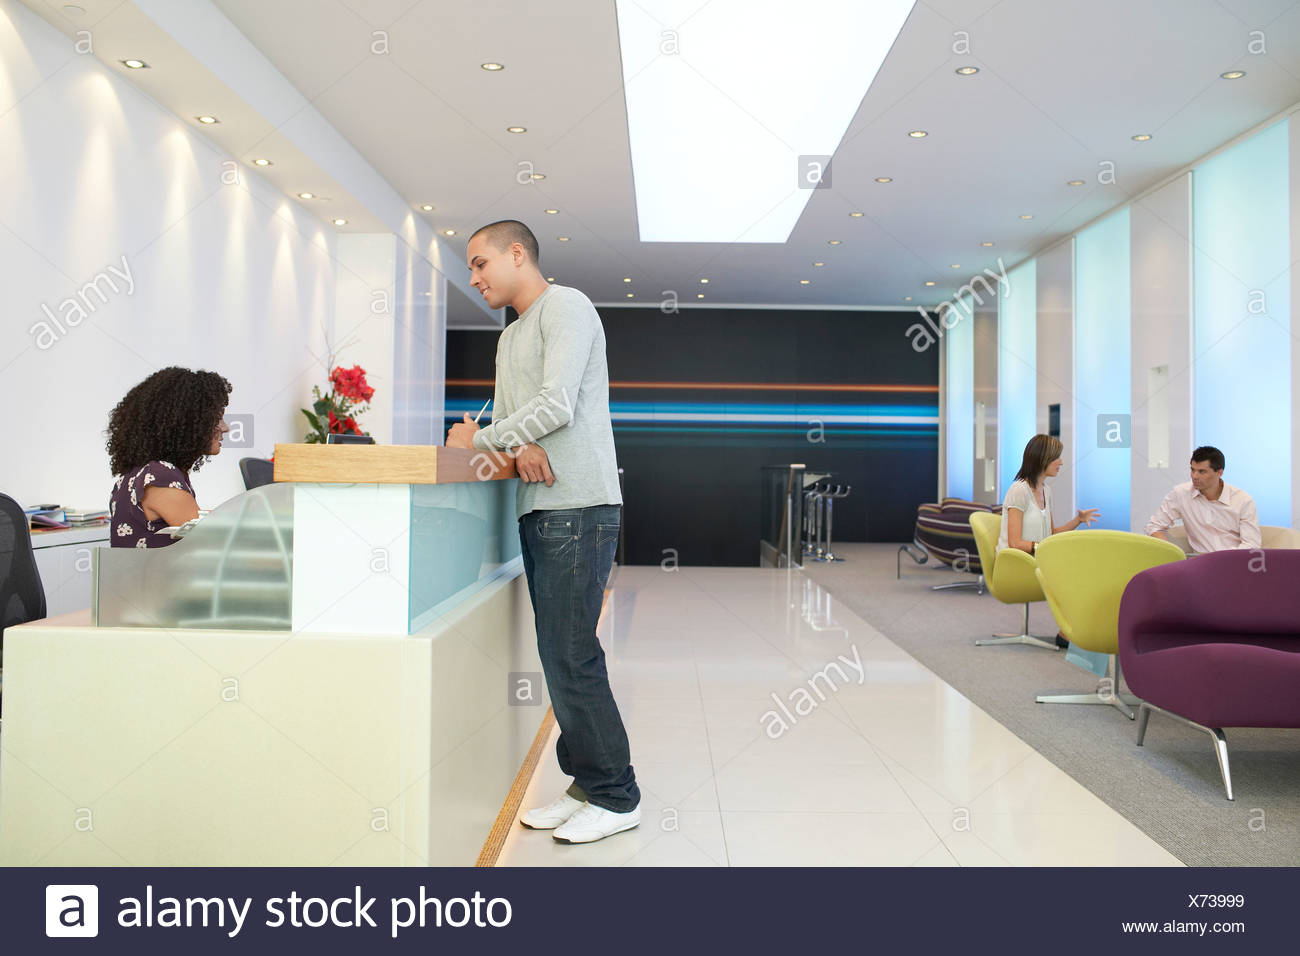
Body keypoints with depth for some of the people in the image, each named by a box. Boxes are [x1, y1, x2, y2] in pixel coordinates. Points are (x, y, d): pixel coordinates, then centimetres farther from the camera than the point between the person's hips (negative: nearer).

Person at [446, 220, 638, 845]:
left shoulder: (565, 306, -3)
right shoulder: (510, 338, 26)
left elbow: (556, 406, -15)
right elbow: (505, 417, 20)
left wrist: (479, 439, -5)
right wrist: (519, 446, -4)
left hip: (578, 507, -9)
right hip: (539, 510, 9)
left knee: (570, 654, -9)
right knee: (561, 654, 9)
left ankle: (615, 796, 3)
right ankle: (588, 785, 18)